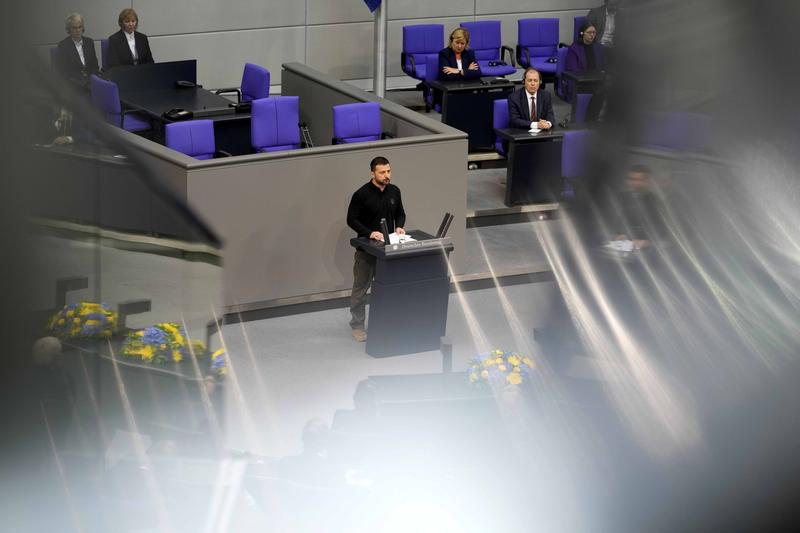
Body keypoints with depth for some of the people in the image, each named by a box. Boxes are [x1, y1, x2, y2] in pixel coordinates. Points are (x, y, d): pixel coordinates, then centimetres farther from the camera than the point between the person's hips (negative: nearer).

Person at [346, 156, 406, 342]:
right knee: (361, 287, 4)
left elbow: (400, 213, 16)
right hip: (366, 248, -5)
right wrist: (369, 233, -22)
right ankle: (357, 325, 14)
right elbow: (351, 220, -10)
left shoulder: (394, 191, 3)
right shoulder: (361, 194, -14)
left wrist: (399, 227, -4)